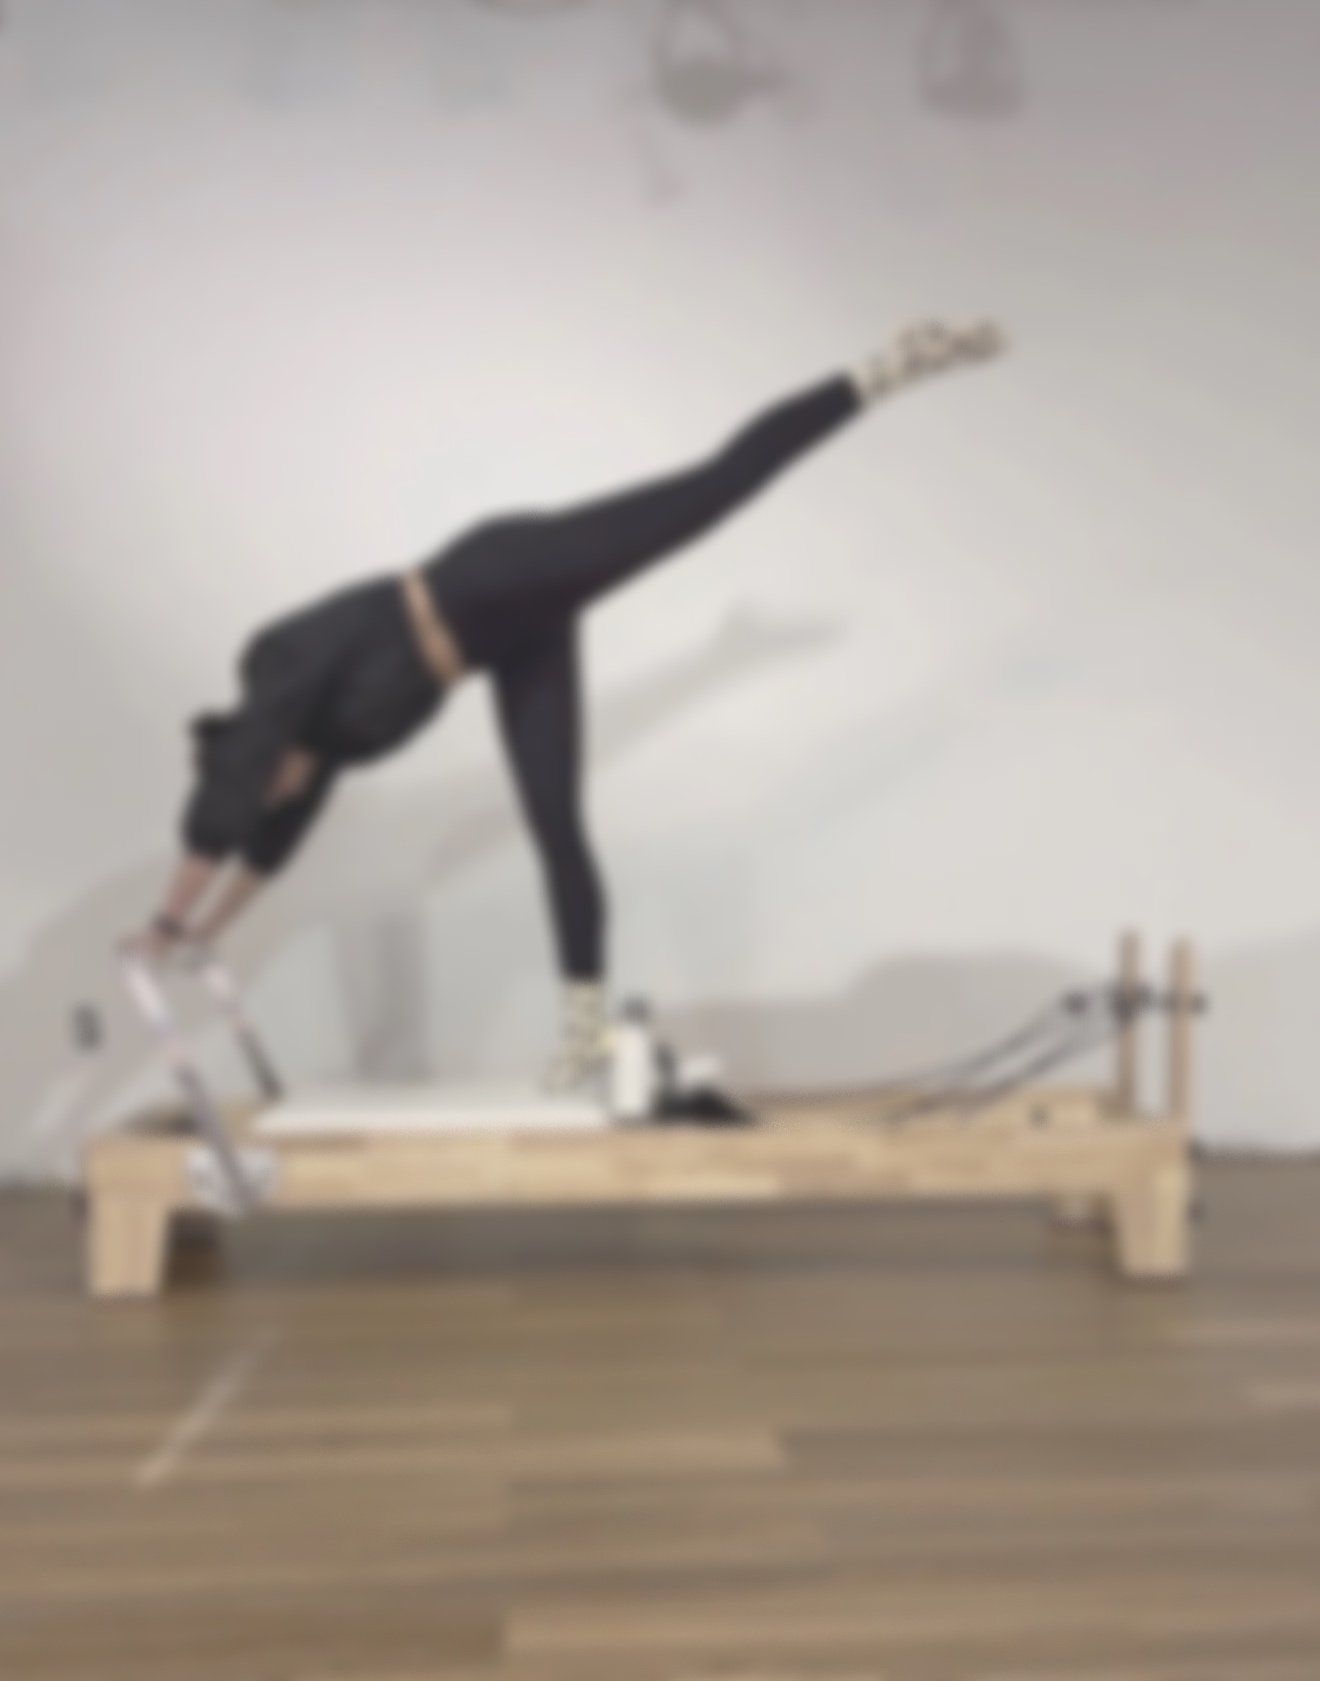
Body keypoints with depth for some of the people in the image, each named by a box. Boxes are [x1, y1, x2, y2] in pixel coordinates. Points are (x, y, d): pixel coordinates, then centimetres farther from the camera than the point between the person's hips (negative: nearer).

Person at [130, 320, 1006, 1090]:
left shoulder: (285, 672, -8)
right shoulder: (323, 732, 13)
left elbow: (222, 806, -13)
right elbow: (272, 836, 24)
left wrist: (170, 924, -5)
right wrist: (201, 935, 27)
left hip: (512, 577, -8)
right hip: (521, 630, 8)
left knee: (717, 485, -15)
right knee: (555, 819, 4)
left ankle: (885, 371, -12)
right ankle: (589, 1018, 4)